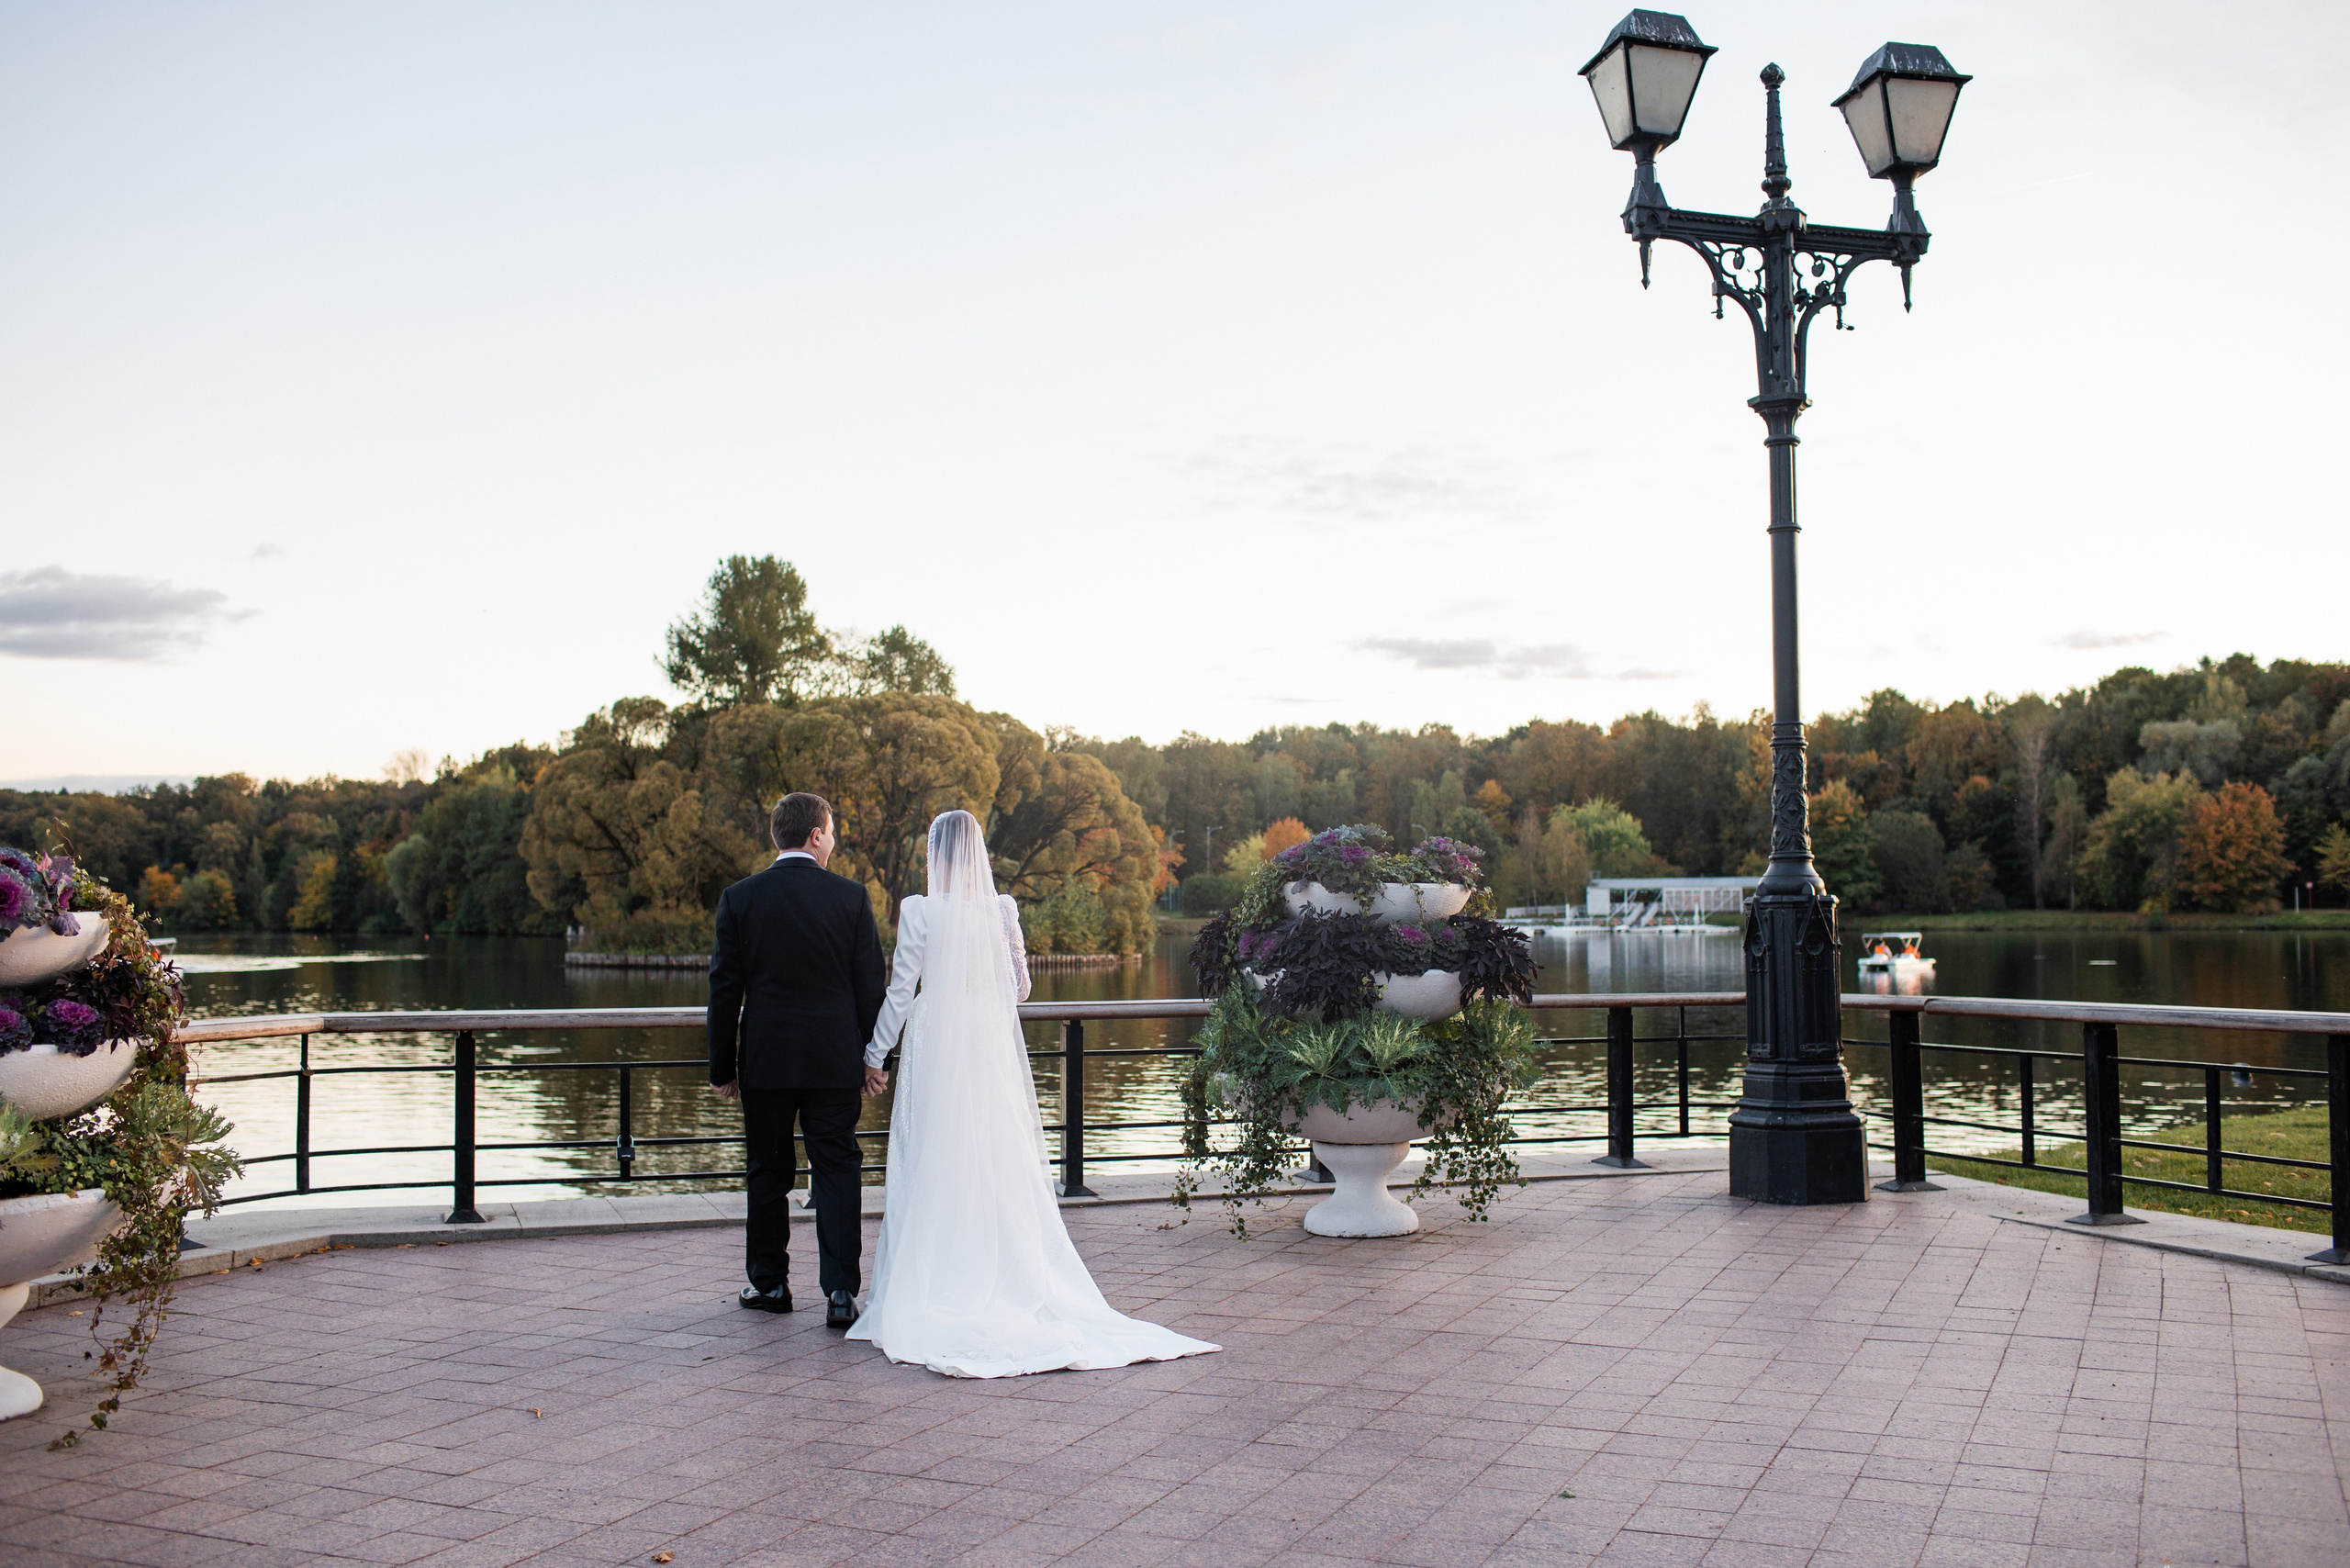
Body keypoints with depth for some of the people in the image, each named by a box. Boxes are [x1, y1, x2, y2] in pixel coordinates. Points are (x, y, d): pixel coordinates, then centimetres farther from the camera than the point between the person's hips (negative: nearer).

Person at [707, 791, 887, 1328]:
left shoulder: (739, 898, -2)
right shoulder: (851, 897, -4)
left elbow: (724, 988, 0)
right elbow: (870, 985, -1)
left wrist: (722, 1067, 7)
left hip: (764, 1061, 1)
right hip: (835, 1061, -1)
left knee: (767, 1172, 14)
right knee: (837, 1171, 3)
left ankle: (769, 1283, 24)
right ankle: (840, 1293, -2)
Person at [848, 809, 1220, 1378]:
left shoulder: (919, 910, -8)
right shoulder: (1003, 909, 2)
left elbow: (901, 991, -5)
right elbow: (1019, 987, 7)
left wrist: (874, 1052, 8)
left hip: (937, 1052, -3)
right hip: (993, 1052, 3)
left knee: (937, 1172, 3)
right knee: (1003, 1170, 8)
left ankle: (935, 1292, 6)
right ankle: (1014, 1283, 13)